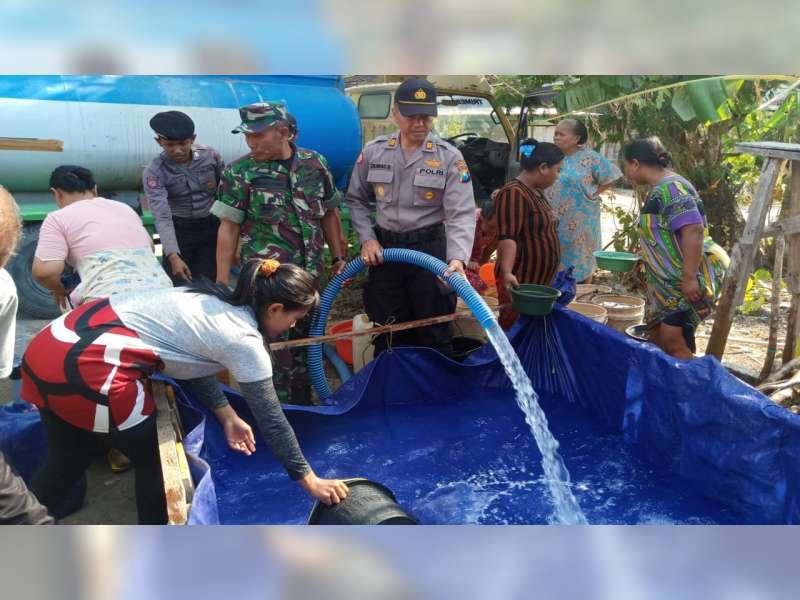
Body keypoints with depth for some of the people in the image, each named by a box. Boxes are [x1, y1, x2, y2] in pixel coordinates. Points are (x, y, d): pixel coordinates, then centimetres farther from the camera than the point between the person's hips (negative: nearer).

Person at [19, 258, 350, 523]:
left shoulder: (216, 300, 15)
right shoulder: (243, 340, -7)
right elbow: (270, 418, -2)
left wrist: (227, 416, 19)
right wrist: (309, 479, 8)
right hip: (87, 366, -8)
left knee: (68, 461, 24)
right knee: (155, 458, 13)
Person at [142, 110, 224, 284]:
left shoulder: (211, 156, -10)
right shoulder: (154, 172, -16)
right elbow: (161, 217, -24)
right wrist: (173, 256, -36)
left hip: (211, 228, 1)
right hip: (179, 230, -1)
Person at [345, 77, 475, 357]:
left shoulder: (449, 157, -9)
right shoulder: (373, 151, 0)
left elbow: (461, 214, -16)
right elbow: (356, 200, 11)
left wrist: (458, 258, -32)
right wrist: (367, 238, -4)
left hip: (431, 249, -2)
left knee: (435, 335, 8)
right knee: (388, 336, 14)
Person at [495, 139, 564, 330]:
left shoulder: (537, 192, 16)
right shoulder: (513, 194, -15)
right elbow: (507, 237, -23)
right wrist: (506, 272, -35)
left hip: (541, 282, 9)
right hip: (519, 283, -9)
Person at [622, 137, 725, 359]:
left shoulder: (671, 188, -18)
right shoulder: (660, 190, 13)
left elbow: (693, 231, -27)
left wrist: (689, 278, -28)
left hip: (691, 278, -10)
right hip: (670, 280, 10)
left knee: (672, 340, -14)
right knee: (656, 338, 13)